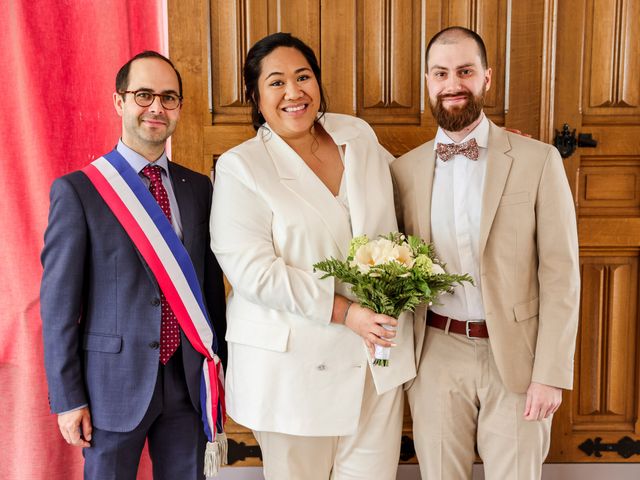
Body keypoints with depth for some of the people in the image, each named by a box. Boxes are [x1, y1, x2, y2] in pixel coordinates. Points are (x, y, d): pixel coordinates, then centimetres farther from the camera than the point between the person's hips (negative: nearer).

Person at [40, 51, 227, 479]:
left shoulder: (199, 187, 5)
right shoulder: (77, 190, -8)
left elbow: (212, 284, 9)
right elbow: (58, 302, -8)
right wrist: (68, 399, -7)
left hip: (188, 380, 4)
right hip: (115, 382, -3)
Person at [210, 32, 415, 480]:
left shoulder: (358, 135, 7)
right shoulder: (240, 167, -8)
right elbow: (251, 270, -17)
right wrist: (344, 311, -20)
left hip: (377, 351, 4)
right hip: (293, 364, -4)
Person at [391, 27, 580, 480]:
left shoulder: (538, 160, -5)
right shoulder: (405, 169, 2)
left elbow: (560, 272, -7)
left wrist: (551, 373, -10)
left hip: (516, 355, -2)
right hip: (436, 354, 2)